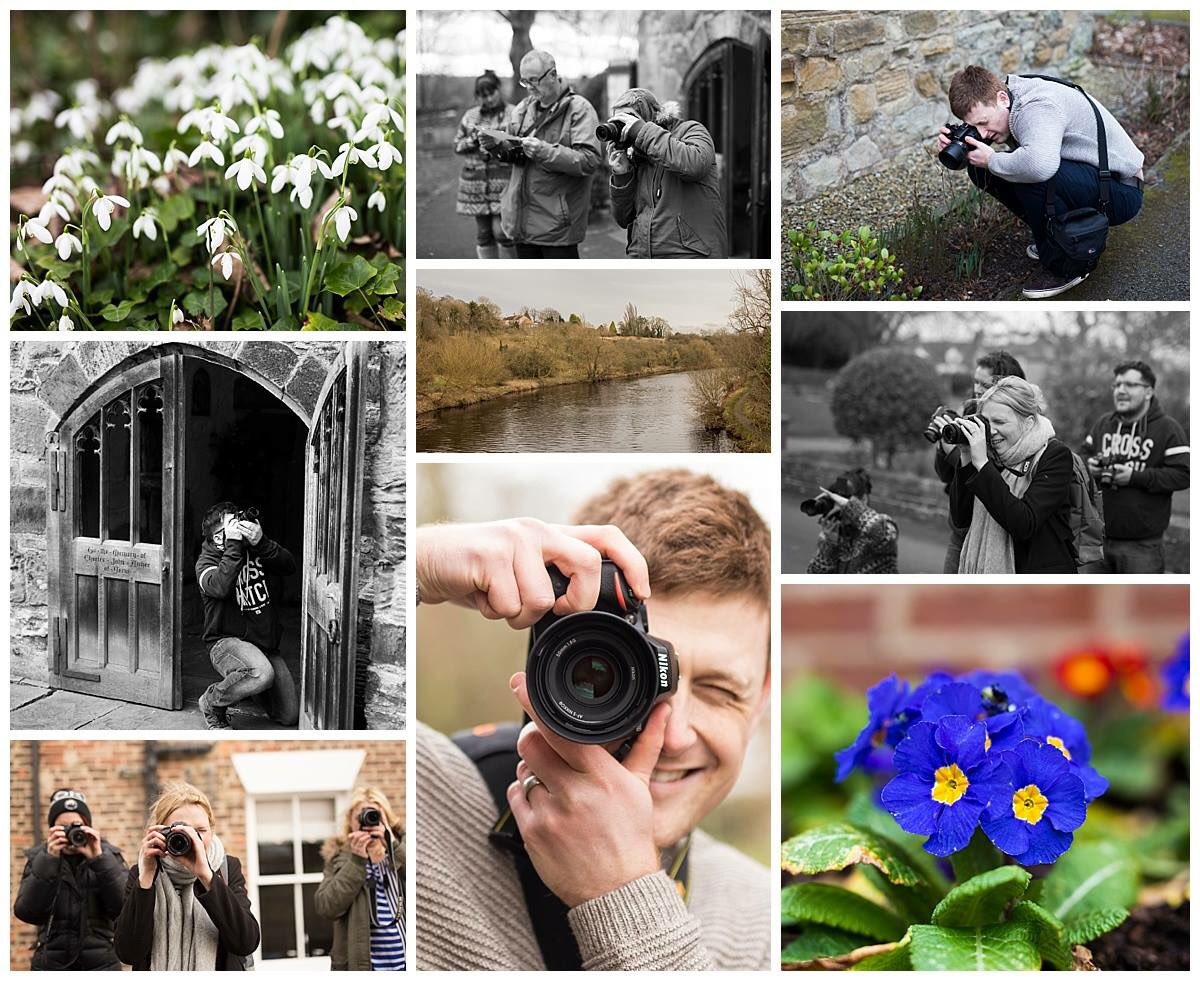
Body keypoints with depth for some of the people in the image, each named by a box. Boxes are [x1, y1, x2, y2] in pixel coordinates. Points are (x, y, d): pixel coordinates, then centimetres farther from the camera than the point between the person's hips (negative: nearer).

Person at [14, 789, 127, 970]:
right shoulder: (37, 858, 6)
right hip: (51, 964, 0)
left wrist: (99, 859, -17)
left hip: (101, 964, 0)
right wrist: (49, 860, -16)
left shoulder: (108, 856, 5)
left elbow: (121, 908, -9)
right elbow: (26, 912, -8)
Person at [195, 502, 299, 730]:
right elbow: (220, 587, -28)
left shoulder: (254, 551, 7)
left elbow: (289, 566, -8)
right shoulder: (206, 562, -5)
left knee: (289, 715, 2)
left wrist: (261, 542, -22)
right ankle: (212, 702, -10)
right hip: (227, 641, -5)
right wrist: (233, 545, -27)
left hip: (265, 643, 6)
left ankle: (249, 689, 32)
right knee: (262, 674, -38)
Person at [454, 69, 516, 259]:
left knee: (501, 232, -9)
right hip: (476, 182, 4)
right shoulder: (470, 116, 12)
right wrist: (473, 140, -6)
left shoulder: (513, 114, -1)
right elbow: (457, 145, 14)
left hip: (504, 181, -4)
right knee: (483, 233, 7)